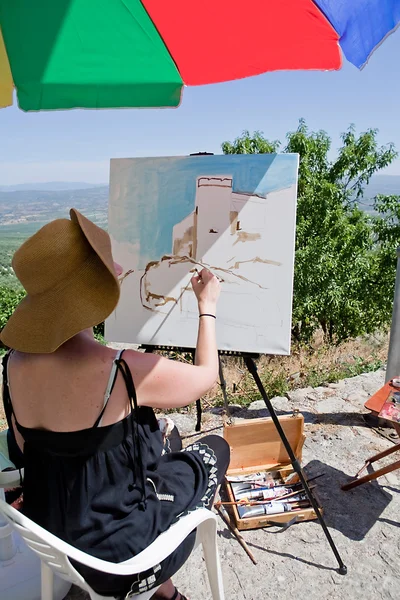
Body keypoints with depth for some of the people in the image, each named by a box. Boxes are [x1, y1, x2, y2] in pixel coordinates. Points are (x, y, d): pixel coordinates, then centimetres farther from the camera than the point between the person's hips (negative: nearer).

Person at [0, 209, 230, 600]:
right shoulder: (126, 371, -31)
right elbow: (206, 375, -11)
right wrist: (207, 306, 2)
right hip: (122, 553, -6)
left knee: (166, 444, 25)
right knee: (215, 450, 16)